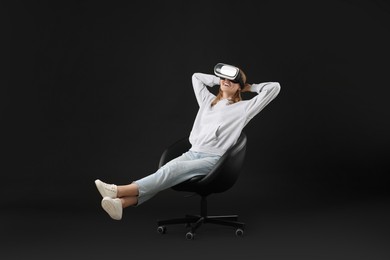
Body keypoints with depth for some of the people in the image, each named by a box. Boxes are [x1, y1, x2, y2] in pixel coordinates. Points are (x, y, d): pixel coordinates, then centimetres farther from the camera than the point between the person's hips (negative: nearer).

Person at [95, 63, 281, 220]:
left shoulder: (243, 108, 6)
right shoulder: (208, 101, 22)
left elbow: (274, 87, 1)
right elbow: (196, 77, 36)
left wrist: (250, 87, 14)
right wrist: (219, 80, 29)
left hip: (214, 160, -5)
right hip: (193, 153, 5)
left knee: (173, 170, -31)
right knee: (168, 171, -27)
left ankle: (119, 191, -44)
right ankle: (121, 202, -49)